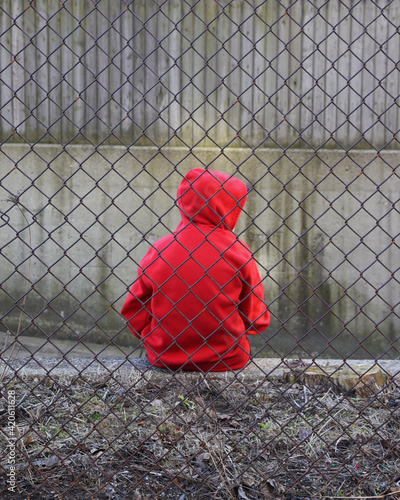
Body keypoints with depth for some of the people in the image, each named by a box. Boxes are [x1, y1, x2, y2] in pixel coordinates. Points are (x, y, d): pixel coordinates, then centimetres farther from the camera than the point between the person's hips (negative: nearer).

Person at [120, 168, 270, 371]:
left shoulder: (159, 250, -5)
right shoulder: (239, 253, -8)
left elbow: (135, 316, 1)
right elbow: (257, 321, -1)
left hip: (164, 358, 2)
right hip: (227, 359, -1)